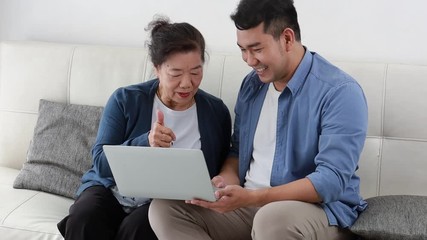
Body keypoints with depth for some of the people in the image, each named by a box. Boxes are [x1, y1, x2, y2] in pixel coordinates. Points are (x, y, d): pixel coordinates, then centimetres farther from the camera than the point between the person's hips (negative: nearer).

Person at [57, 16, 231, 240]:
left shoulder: (216, 112, 0)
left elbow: (219, 174, 9)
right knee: (82, 219, -31)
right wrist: (145, 143, -27)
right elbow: (101, 163, -10)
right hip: (112, 190, 1)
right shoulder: (125, 100, -4)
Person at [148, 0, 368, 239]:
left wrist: (251, 197, -28)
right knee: (164, 209, -11)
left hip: (319, 208, -7)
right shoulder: (251, 84, 9)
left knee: (272, 220, -41)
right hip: (248, 203, 7)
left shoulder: (340, 92, -15)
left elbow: (332, 180, -22)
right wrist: (227, 180, -5)